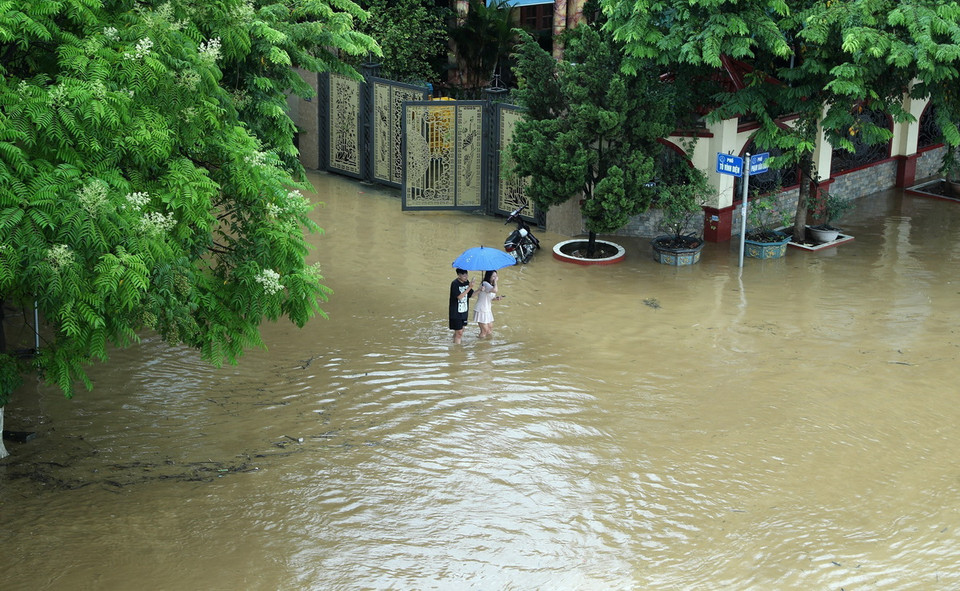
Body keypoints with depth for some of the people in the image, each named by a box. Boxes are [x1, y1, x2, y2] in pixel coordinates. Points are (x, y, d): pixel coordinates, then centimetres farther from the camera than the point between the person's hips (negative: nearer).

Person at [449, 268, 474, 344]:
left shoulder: (466, 282, 3)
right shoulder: (455, 284, -18)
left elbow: (471, 294, 8)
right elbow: (459, 297, -26)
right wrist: (469, 287, -29)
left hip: (464, 311, 7)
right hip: (456, 312, -7)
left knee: (461, 331, 15)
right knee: (459, 332, -6)